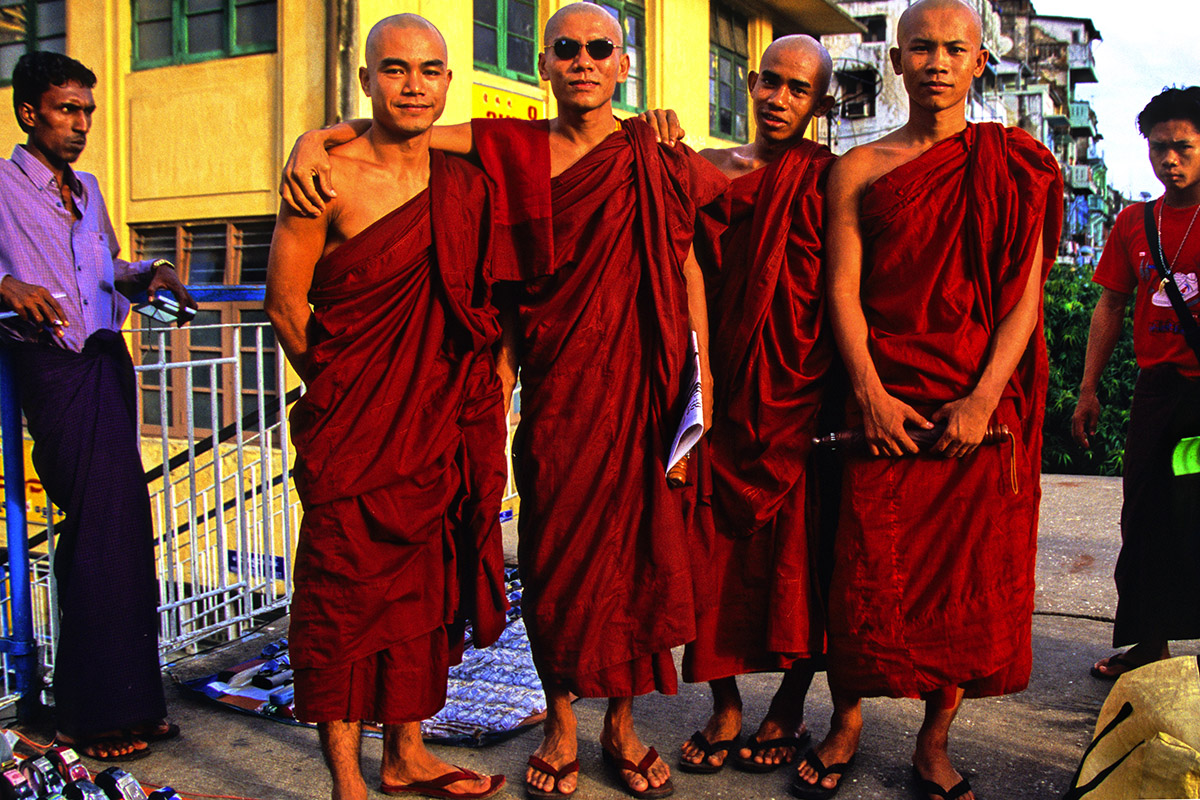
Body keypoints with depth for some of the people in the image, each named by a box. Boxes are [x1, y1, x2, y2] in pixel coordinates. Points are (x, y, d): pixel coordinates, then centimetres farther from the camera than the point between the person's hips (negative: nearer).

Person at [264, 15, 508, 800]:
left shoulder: (462, 181, 8)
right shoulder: (330, 175, -8)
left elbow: (480, 307, 14)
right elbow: (285, 302, -6)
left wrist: (486, 413, 8)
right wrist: (340, 390, 1)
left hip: (438, 426, 6)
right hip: (352, 430, -5)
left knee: (422, 583, 13)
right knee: (345, 594, 1)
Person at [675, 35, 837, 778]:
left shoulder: (832, 180, 2)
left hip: (801, 393, -3)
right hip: (725, 392, 3)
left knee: (798, 550, 3)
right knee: (717, 544, 4)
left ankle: (790, 707, 20)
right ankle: (726, 705, 19)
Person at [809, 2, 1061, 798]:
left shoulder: (1014, 166, 7)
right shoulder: (859, 168, 8)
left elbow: (1025, 294, 0)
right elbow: (844, 288, 2)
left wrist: (983, 400, -12)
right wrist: (870, 392, -11)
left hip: (980, 405, 1)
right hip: (886, 401, 0)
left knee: (971, 576, 5)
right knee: (870, 571, 1)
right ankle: (846, 727, 20)